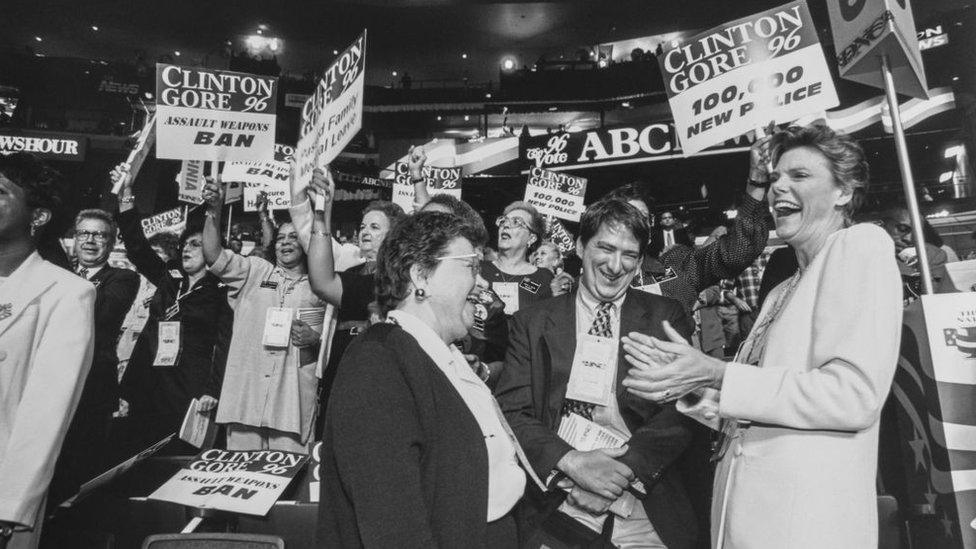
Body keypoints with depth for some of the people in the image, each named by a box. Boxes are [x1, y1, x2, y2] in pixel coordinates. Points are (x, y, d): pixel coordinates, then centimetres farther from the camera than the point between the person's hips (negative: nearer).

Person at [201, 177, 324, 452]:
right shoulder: (255, 271, 14)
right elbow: (213, 256, 2)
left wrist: (315, 337, -8)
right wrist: (214, 212, -10)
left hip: (293, 400, -1)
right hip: (244, 395, 2)